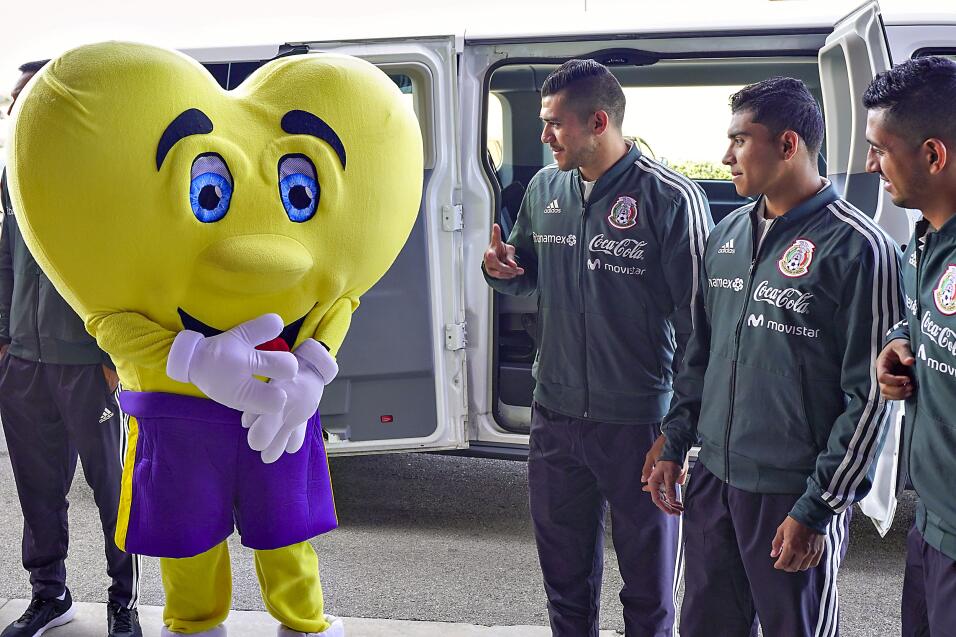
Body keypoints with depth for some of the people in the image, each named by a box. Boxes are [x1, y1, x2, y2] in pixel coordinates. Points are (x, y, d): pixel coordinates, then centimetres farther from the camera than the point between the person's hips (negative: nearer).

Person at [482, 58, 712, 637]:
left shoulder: (671, 198, -14)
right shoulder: (544, 188, 5)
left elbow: (697, 317, -12)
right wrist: (500, 269, -4)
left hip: (640, 421, -5)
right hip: (555, 414, 6)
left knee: (649, 579, 12)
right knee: (563, 570, 20)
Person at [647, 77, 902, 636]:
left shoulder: (857, 248, -13)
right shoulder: (728, 234, 8)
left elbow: (870, 395, -14)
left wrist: (818, 509, -14)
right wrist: (673, 446, 13)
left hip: (793, 495, -6)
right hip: (713, 480, 6)